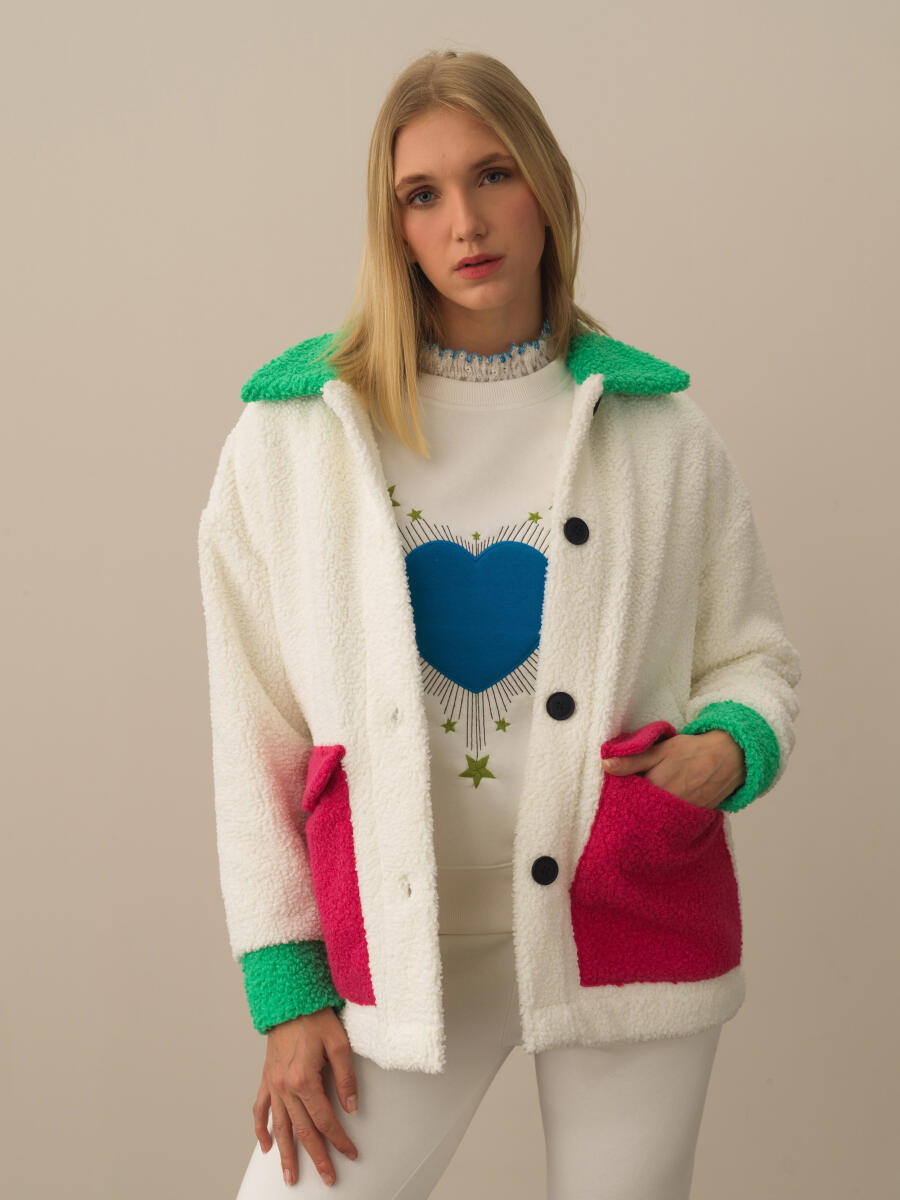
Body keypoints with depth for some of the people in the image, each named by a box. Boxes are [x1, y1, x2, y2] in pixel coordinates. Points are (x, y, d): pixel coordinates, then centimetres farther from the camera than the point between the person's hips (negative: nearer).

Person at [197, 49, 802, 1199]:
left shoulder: (661, 428, 2)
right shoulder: (291, 437, 1)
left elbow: (752, 655, 11)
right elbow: (254, 730, 2)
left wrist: (732, 747, -12)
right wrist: (284, 986, -1)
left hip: (628, 928, 1)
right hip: (399, 940, 0)